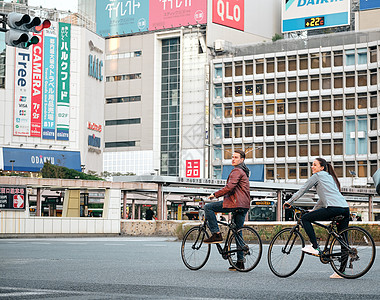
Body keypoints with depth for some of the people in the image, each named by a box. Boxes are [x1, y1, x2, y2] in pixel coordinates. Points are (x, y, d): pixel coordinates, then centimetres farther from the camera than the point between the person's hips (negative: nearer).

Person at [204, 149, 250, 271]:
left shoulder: (237, 171, -8)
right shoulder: (244, 172, 25)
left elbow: (229, 187, -20)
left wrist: (215, 195, -11)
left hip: (235, 202, -10)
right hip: (244, 205, 10)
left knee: (208, 207, -6)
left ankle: (216, 234, -11)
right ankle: (240, 262, 9)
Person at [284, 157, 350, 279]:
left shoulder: (318, 176, 8)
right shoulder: (329, 177, 32)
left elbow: (302, 190, 11)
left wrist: (289, 202, 21)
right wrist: (314, 210, 43)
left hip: (334, 208, -9)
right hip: (345, 209, 9)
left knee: (305, 218, 2)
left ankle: (315, 246, -5)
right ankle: (341, 271, 5)